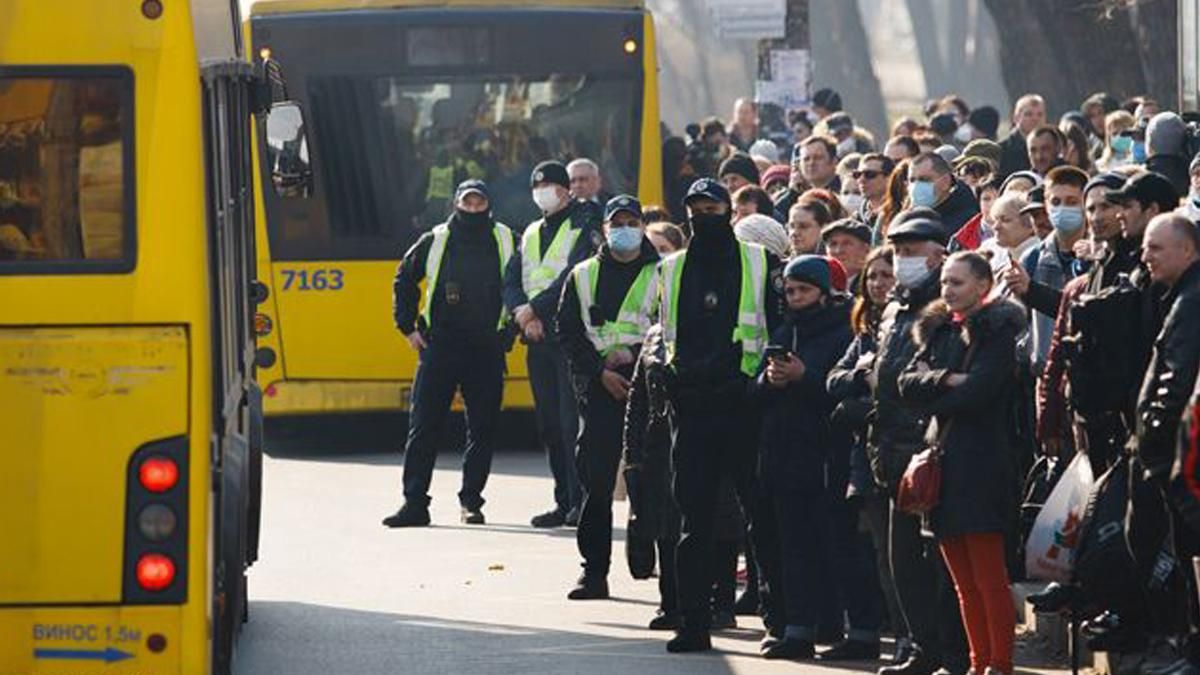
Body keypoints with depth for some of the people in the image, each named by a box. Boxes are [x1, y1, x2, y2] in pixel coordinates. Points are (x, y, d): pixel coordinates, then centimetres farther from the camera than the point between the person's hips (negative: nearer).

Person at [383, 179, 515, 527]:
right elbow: (404, 281, 16)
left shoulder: (506, 243, 6)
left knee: (483, 429, 2)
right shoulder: (435, 242, 6)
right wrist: (408, 326, 10)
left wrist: (511, 329, 7)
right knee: (423, 426, -4)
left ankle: (471, 501, 12)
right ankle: (415, 503, -2)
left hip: (487, 351, 0)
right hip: (439, 347, 0)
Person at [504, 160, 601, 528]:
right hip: (539, 339, 7)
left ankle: (581, 501, -14)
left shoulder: (584, 231, -2)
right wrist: (521, 312, -8)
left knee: (572, 421, -13)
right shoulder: (530, 235, 20)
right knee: (549, 424, 8)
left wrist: (534, 308, -15)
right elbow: (511, 280, 11)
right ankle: (564, 502, 13)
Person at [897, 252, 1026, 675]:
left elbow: (976, 394, -15)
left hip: (980, 465, -7)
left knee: (989, 576, -9)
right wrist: (945, 380, -10)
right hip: (941, 463, 7)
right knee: (964, 580, 7)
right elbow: (907, 383, 7)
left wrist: (930, 396, 0)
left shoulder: (998, 332, -4)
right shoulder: (939, 331, 18)